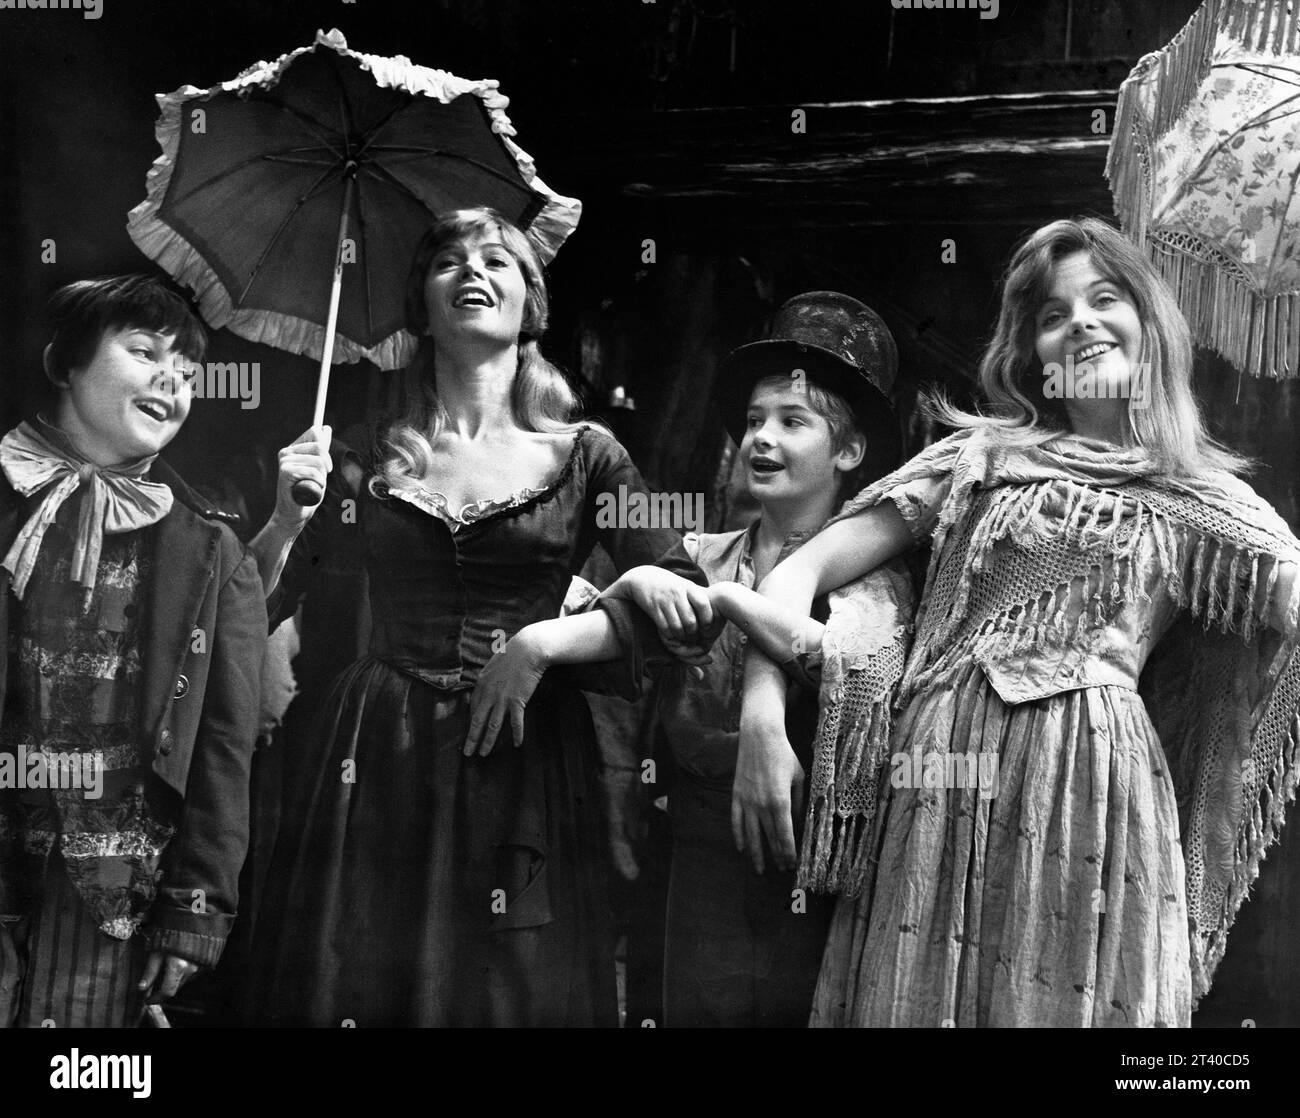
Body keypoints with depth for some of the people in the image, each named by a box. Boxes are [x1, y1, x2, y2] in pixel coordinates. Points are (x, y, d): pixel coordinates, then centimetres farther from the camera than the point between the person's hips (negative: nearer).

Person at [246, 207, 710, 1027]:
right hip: (381, 766, 1)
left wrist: (644, 583, -17)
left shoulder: (583, 456, 5)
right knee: (362, 985, 3)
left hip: (527, 770, -1)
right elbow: (253, 611, 7)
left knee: (519, 989, 3)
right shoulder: (369, 458, 8)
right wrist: (289, 518, -9)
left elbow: (692, 611, 2)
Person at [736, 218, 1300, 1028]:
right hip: (942, 791, 1)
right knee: (921, 997, 5)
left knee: (1075, 1001, 2)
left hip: (1096, 794, 0)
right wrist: (763, 717, -7)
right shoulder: (982, 455, 12)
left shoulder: (1210, 504, 13)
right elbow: (799, 573, 5)